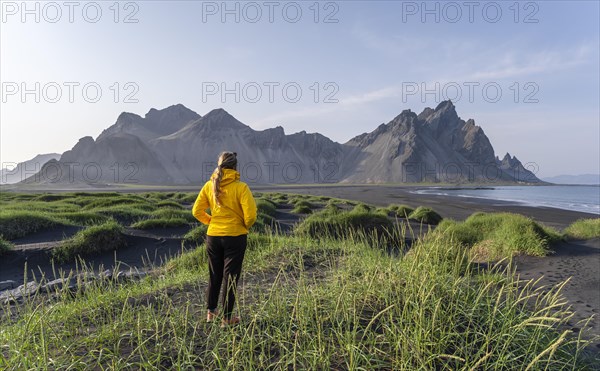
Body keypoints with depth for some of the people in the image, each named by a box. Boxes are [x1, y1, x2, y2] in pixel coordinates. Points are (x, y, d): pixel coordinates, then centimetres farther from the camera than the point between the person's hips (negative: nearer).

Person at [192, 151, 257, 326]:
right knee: (230, 277, 8)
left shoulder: (209, 185, -1)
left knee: (214, 275, 21)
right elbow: (251, 214, -18)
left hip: (213, 236, 4)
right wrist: (246, 226, 2)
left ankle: (210, 312, 30)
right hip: (235, 236, -4)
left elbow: (197, 211, 1)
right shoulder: (240, 187, -13)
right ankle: (227, 318, 16)